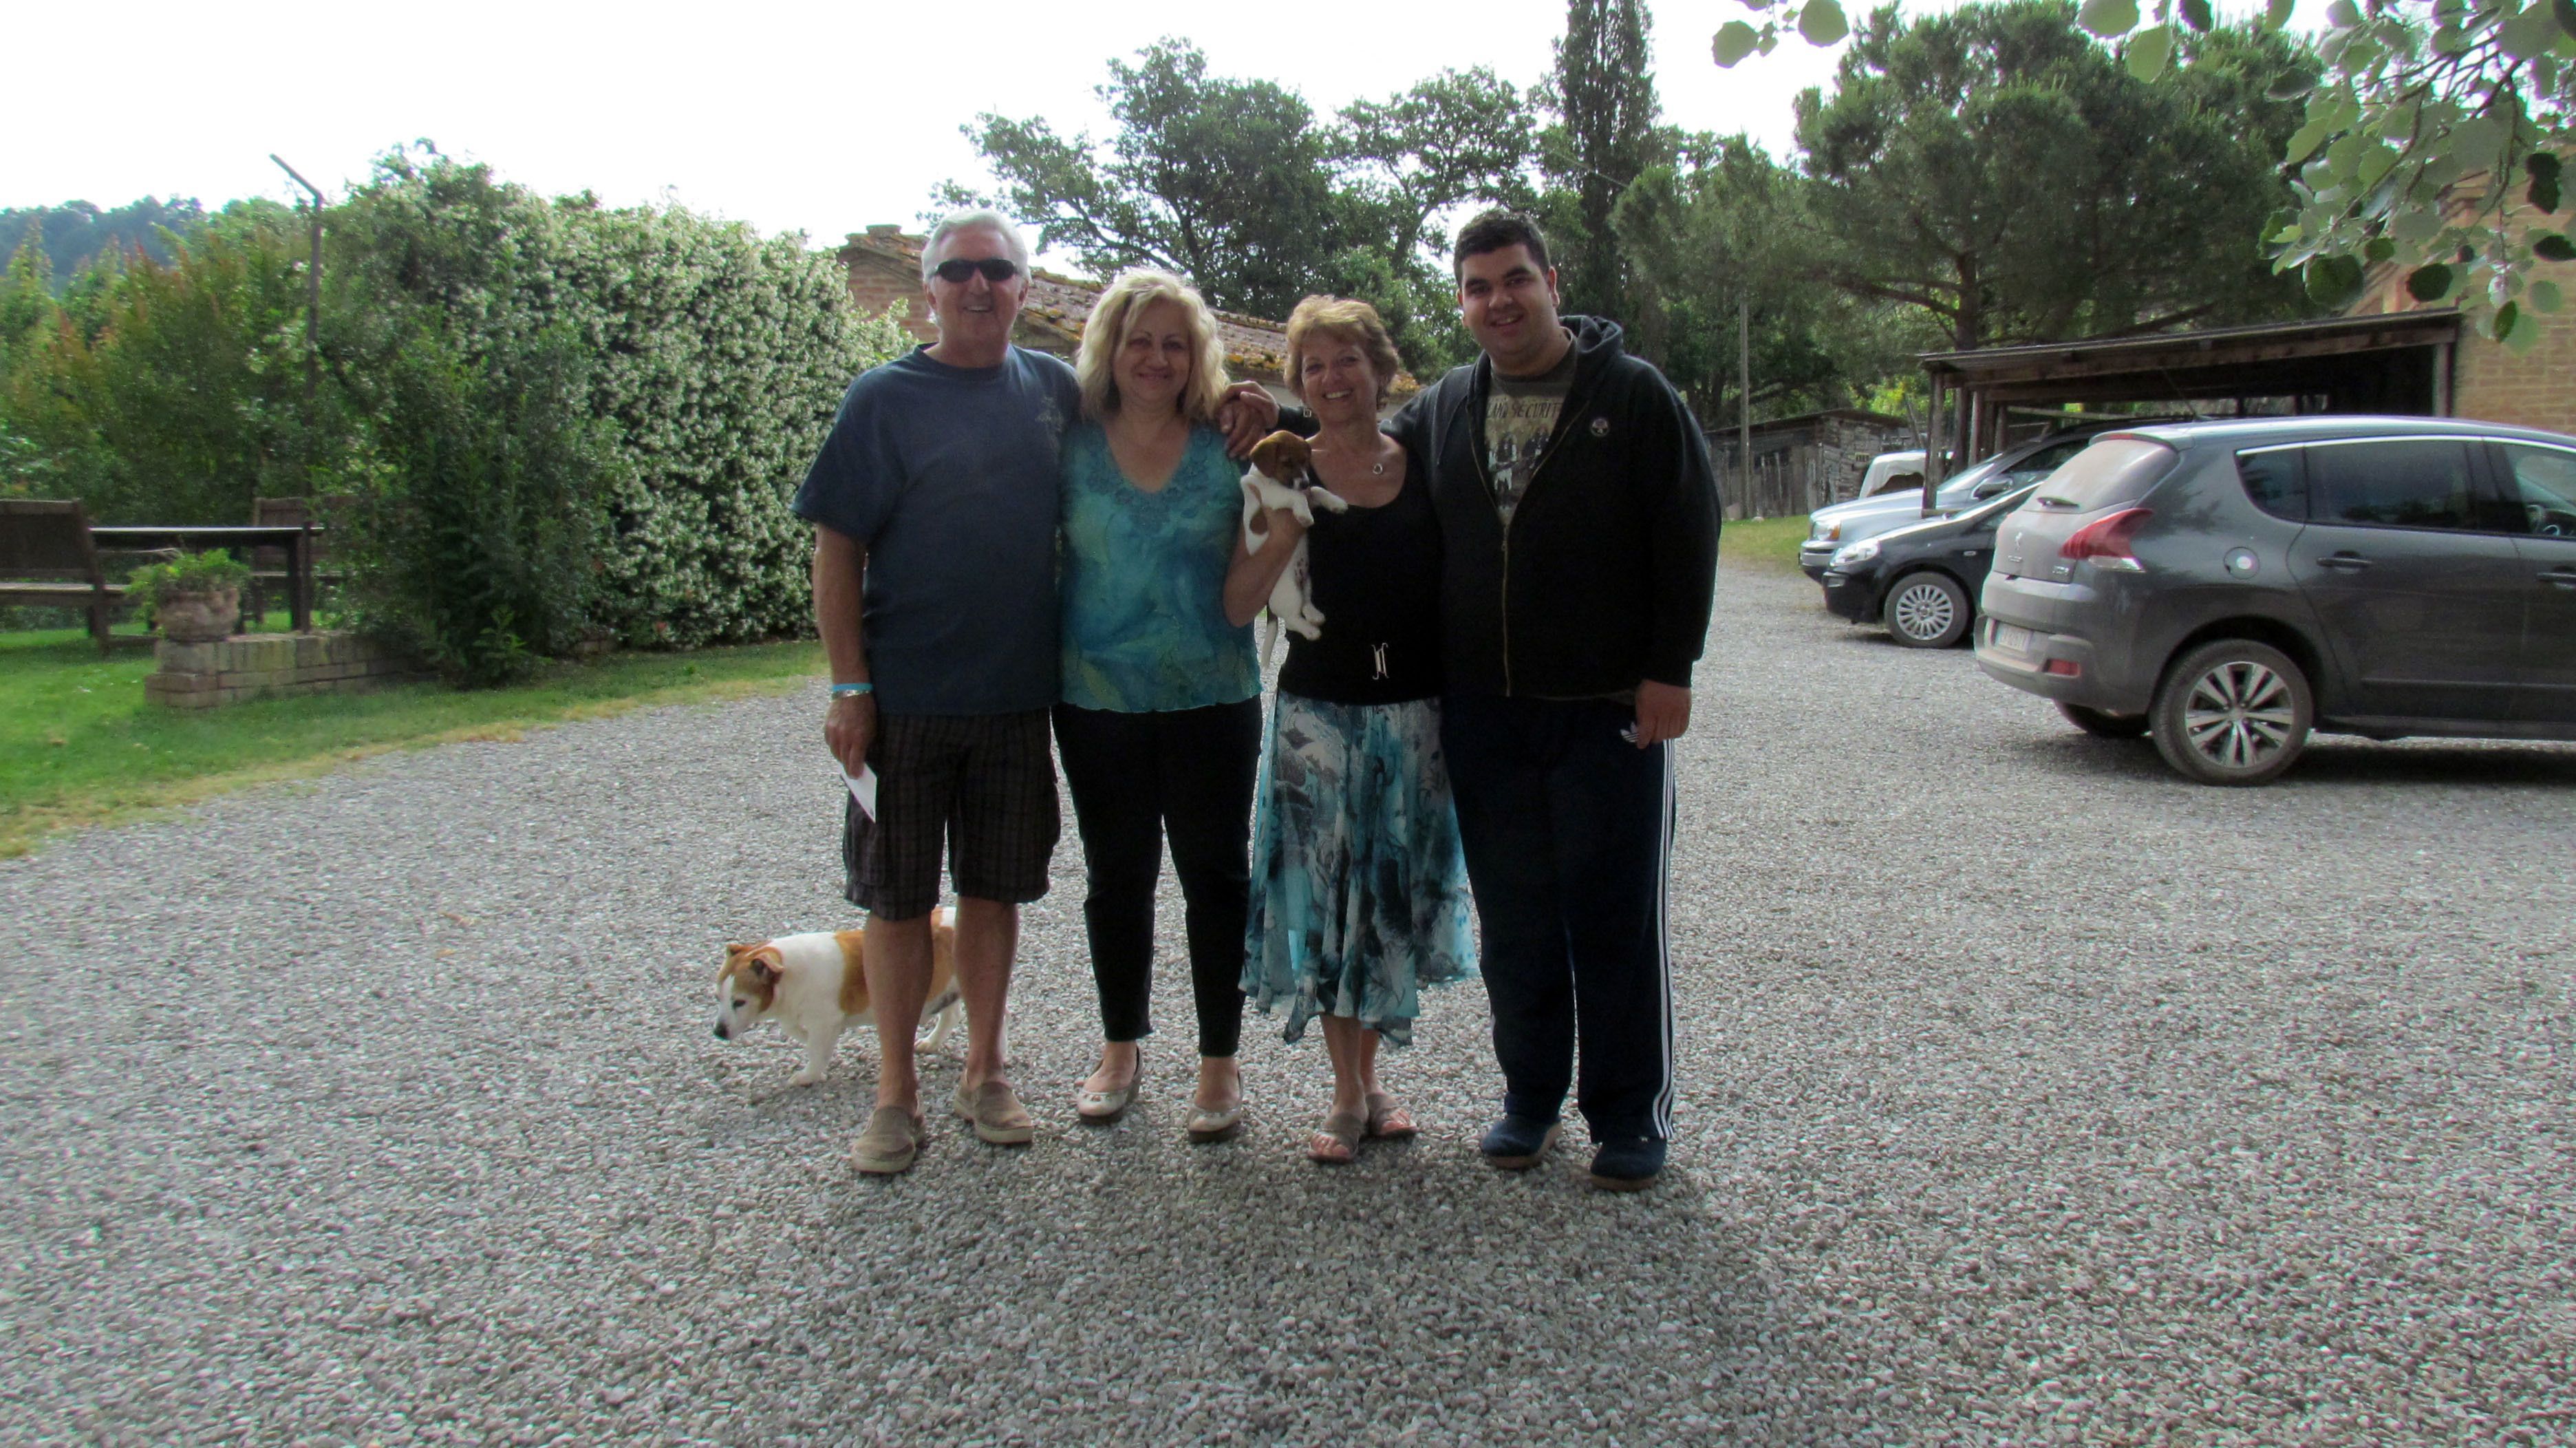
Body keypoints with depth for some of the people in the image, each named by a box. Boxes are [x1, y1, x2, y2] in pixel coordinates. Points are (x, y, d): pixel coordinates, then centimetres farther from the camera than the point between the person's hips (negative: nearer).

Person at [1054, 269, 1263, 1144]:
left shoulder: (1228, 448, 1)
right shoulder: (1072, 445, 2)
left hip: (1211, 697, -1)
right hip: (1097, 699, 1)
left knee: (1216, 875, 5)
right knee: (1116, 876, 13)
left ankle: (1220, 1063, 17)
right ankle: (1120, 1048, 29)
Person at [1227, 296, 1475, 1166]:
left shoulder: (1422, 469, 4)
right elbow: (1237, 608, -5)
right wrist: (1285, 525, -19)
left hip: (1414, 713, 1)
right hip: (1319, 716, -1)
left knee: (1395, 897, 8)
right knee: (1325, 900, 2)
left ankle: (1371, 1079, 26)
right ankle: (1348, 1095, 17)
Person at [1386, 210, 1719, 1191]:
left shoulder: (1632, 393, -2)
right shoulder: (1440, 411, 10)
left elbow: (1688, 533, -4)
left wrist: (1670, 669, -10)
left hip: (1612, 708, -4)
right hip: (1484, 714, 4)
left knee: (1617, 923, 4)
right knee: (1513, 923, 12)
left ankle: (1631, 1117, 18)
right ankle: (1531, 1097, 27)